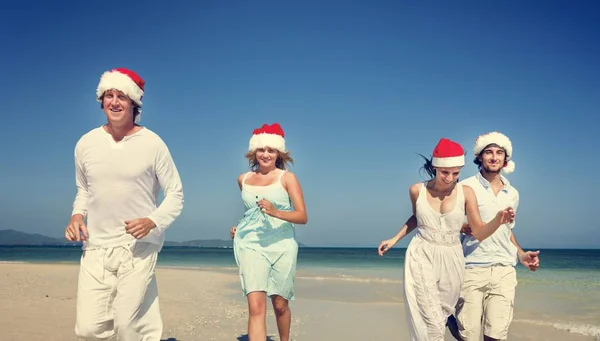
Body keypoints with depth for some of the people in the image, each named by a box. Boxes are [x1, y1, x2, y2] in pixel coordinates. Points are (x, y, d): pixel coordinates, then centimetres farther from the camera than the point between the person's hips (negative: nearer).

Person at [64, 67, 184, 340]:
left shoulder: (152, 144, -7)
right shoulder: (86, 143, 4)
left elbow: (175, 194, -2)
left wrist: (152, 221, -18)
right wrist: (77, 215, -1)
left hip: (138, 246, -3)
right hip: (96, 247, 4)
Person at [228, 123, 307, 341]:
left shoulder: (287, 178, -2)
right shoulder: (243, 179, 10)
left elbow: (303, 216, -9)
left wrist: (275, 212, -24)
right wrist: (240, 227, 13)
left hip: (282, 246, -1)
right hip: (251, 245, 1)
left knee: (280, 305, 11)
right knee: (256, 307, -13)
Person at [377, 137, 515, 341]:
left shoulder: (466, 193, -7)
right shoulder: (417, 190, -4)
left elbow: (479, 233, -8)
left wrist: (498, 220, -26)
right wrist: (395, 239, 13)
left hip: (451, 260, 1)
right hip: (421, 258, -1)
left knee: (442, 315, 12)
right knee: (431, 322, -11)